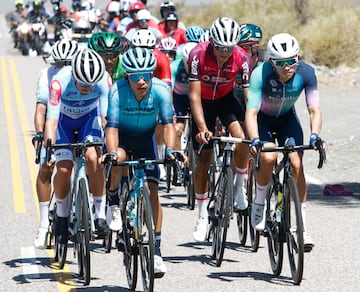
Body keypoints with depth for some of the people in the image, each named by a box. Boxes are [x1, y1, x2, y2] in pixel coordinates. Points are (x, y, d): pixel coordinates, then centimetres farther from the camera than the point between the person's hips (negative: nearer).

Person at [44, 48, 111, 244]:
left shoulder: (104, 80, -32)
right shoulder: (60, 81, -36)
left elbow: (106, 114, -30)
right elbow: (51, 118, -38)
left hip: (90, 118, 1)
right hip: (64, 120, 0)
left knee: (93, 158, -26)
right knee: (63, 169, -15)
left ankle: (100, 215, -15)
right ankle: (61, 215, 11)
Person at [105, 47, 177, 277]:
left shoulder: (161, 89, -27)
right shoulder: (118, 91, -31)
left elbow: (168, 124, -29)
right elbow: (112, 128, -34)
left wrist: (170, 149, -46)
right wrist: (112, 153, -51)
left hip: (145, 138, 1)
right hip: (122, 136, -1)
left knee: (152, 191, -10)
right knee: (119, 158, -37)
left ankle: (156, 251, -6)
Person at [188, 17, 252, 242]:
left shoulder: (242, 58, -26)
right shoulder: (198, 55, -29)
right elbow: (195, 96, -27)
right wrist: (202, 128, -37)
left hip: (227, 99, 1)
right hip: (204, 102, -1)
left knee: (242, 138, -28)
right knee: (204, 157, -3)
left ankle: (240, 187, -2)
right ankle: (202, 216, 10)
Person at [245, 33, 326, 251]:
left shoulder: (306, 73, -27)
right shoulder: (261, 74, -33)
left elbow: (314, 109, -28)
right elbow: (251, 112, -38)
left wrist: (315, 135, -45)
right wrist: (255, 139, -55)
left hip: (287, 118, 2)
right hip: (263, 118, -2)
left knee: (296, 164, -16)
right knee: (268, 157, -28)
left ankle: (303, 227, -11)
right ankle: (259, 204, -2)